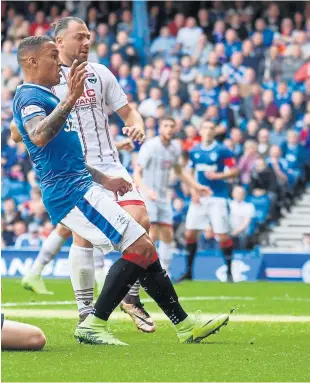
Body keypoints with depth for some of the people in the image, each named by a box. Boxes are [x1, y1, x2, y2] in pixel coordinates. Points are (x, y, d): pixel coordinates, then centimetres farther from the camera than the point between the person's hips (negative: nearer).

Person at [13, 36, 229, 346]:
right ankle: (93, 324, -13)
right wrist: (70, 99, -40)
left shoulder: (42, 97, 23)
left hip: (77, 187, 11)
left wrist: (102, 179, 30)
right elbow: (39, 137, -33)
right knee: (140, 246, -14)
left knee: (143, 250, 9)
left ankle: (184, 325, 12)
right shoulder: (29, 96, -10)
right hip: (70, 190, -11)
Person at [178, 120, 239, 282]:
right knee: (190, 233, 1)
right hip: (199, 197, 4)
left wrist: (217, 175, -18)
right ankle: (189, 271, 13)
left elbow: (234, 172, -4)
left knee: (222, 235, -7)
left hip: (217, 198, -4)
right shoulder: (194, 152, 8)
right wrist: (193, 191, 4)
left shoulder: (222, 151, -5)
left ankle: (229, 272, 6)